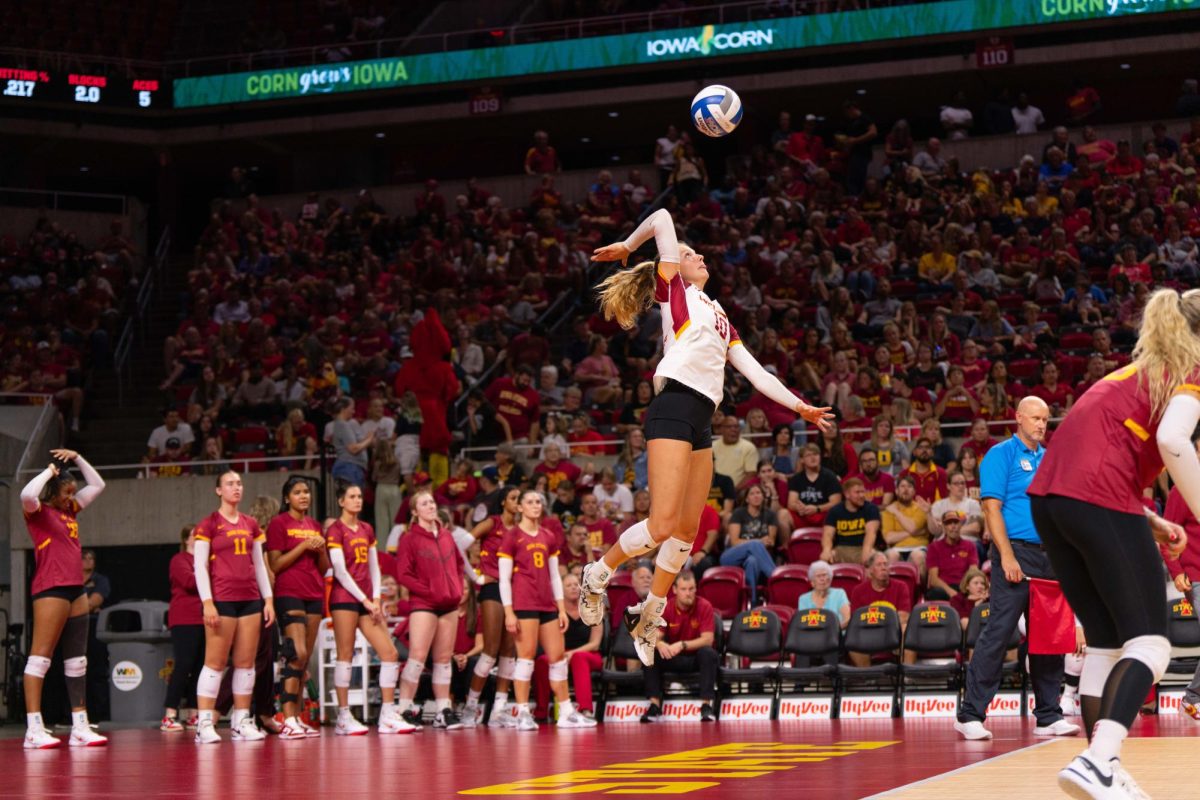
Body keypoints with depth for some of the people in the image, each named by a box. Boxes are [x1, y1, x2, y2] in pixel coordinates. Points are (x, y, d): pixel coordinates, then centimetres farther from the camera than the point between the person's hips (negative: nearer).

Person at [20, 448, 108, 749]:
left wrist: (77, 459, 16)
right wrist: (49, 471, -11)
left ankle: (80, 727, 12)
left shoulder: (70, 510, 17)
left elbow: (97, 485, 28)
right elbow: (27, 494, -26)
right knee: (40, 656, -10)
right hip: (50, 589, -9)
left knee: (77, 661, 9)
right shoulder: (38, 511, -3)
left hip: (76, 589, 9)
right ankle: (34, 729, -14)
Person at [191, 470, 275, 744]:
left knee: (246, 662, 4)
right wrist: (207, 603, -13)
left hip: (250, 599, 6)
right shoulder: (209, 524, -2)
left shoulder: (251, 525, 14)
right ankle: (205, 723, -6)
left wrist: (268, 599, 11)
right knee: (215, 662, -7)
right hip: (222, 599, -6)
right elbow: (199, 566, -5)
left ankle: (242, 721, 9)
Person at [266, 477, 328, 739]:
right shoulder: (278, 523, -1)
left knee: (305, 659, 5)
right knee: (297, 654, -17)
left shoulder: (315, 526, 17)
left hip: (314, 595, 7)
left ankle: (296, 718, 8)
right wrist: (303, 546, -14)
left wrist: (321, 550, 0)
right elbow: (275, 565, -8)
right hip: (289, 594, -7)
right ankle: (289, 720, -19)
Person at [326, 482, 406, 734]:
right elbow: (340, 571, -10)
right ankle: (343, 717, -1)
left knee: (390, 653, -1)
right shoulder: (335, 531, -4)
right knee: (345, 655, -6)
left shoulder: (367, 530, 17)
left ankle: (388, 715, 3)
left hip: (367, 600, 7)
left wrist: (376, 599, 3)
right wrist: (365, 600, -11)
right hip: (345, 598, -7)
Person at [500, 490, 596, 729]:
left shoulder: (548, 537, 16)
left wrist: (562, 609, 11)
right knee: (526, 656, -9)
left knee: (558, 657, 6)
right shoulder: (512, 536, -1)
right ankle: (522, 714, -6)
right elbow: (504, 578, -4)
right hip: (524, 602, -6)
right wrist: (509, 612, -11)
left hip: (547, 604, 6)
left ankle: (567, 713, 12)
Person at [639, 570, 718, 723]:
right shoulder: (665, 608, -6)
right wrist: (660, 644, -36)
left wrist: (682, 645, -36)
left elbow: (708, 639, -20)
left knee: (708, 653, -35)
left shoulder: (704, 606, -13)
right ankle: (655, 704, -23)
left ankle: (706, 705, -34)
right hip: (674, 658, 3)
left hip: (697, 657, -2)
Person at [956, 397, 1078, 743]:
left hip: (1049, 555, 7)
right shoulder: (1001, 454, -2)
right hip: (1017, 550, -7)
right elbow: (992, 507, -10)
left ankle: (1048, 716, 14)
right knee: (998, 632, -11)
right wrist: (1007, 556, -17)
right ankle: (970, 715, -8)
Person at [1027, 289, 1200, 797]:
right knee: (1149, 642, -6)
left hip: (1049, 496, 8)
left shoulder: (1134, 373, 29)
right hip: (1100, 500, -8)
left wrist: (1148, 522, 21)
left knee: (1105, 642, 13)